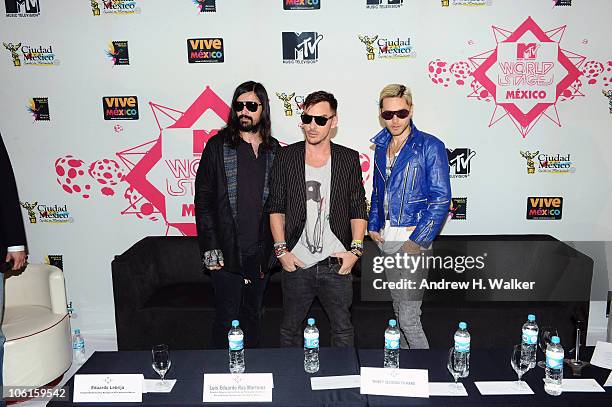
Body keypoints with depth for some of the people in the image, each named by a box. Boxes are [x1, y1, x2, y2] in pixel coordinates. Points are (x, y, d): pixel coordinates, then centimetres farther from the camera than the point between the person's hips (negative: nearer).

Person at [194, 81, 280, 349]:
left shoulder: (273, 150, 7)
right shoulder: (218, 146, -2)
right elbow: (203, 200, -5)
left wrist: (276, 246, 5)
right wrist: (210, 248, -10)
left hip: (261, 252, 3)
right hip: (227, 252, -3)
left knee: (253, 314, 17)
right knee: (227, 318, 4)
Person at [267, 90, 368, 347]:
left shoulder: (349, 159, 1)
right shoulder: (286, 157, 1)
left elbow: (358, 210, 4)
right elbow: (276, 208, 3)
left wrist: (356, 249, -6)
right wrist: (281, 250, -5)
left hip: (337, 264, 0)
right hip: (296, 263, 1)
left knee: (343, 329, 13)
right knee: (290, 328, 15)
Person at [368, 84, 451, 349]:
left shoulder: (430, 146, -7)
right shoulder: (381, 146, 12)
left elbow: (441, 199, -11)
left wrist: (418, 240, -15)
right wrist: (374, 225, 9)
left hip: (413, 240, -6)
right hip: (386, 239, 6)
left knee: (409, 318, -8)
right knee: (398, 308, 18)